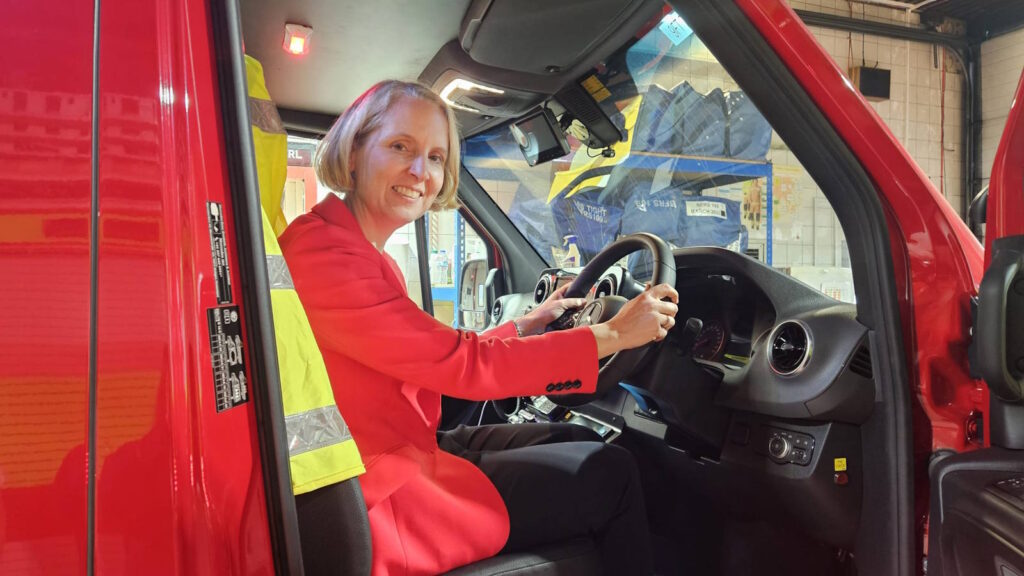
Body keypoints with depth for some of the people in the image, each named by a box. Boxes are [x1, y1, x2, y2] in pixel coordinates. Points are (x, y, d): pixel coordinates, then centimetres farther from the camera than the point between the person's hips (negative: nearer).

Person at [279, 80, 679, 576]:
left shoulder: (361, 252, 9)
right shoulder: (320, 251, -22)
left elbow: (436, 365, 10)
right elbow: (460, 364, -25)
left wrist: (528, 324, 9)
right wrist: (612, 336, -17)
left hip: (406, 453, 10)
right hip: (381, 503, -9)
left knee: (578, 442, 16)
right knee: (609, 474, -1)